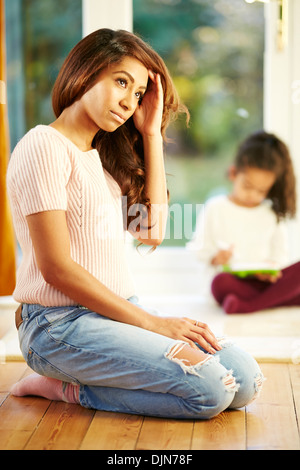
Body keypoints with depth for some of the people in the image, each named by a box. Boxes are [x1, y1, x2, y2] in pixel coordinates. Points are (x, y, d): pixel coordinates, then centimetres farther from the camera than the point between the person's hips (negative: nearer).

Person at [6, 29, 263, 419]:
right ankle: (69, 388, -5)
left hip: (119, 310, 9)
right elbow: (56, 268, -15)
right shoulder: (44, 147, -9)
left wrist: (151, 134, 7)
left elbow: (152, 232, 5)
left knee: (245, 379, -8)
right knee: (209, 389, -23)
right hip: (61, 323, -9)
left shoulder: (105, 155, 18)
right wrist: (152, 323, -14)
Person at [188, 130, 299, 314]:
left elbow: (281, 254, 11)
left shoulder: (273, 214, 13)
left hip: (264, 280, 3)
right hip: (234, 280, -2)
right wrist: (215, 258, -14)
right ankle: (279, 299, -32)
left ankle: (247, 306, -35)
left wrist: (272, 269, -11)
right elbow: (200, 247, 8)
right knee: (220, 281, -38)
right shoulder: (216, 208, 7)